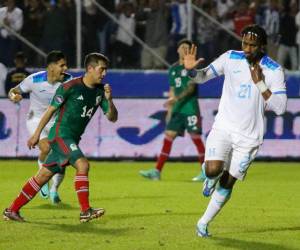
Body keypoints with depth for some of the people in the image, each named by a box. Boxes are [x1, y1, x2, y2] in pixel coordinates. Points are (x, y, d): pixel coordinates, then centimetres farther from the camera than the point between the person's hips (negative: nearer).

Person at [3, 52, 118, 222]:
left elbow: (112, 118, 5)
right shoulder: (70, 87, -13)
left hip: (72, 139, 7)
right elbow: (51, 110, -5)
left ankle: (12, 210, 16)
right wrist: (37, 134, 0)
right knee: (82, 164, -25)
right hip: (61, 134, -7)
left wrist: (109, 100, -15)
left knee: (44, 175, 9)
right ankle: (85, 211, -25)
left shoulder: (100, 91, 5)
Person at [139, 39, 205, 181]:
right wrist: (170, 110, 15)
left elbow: (191, 88, -15)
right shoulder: (173, 69, 15)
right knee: (168, 136, 0)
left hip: (190, 109, -6)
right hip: (177, 110, 6)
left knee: (196, 138, -4)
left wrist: (177, 98, -28)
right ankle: (157, 171, -2)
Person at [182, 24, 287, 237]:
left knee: (227, 182, 5)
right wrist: (191, 70, -18)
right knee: (213, 169, -23)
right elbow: (203, 76, 5)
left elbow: (280, 107, -15)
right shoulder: (231, 58, -4)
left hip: (249, 137, 0)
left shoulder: (274, 71, -10)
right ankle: (210, 176, 15)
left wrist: (260, 84, -24)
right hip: (223, 127, 0)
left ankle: (204, 222, 24)